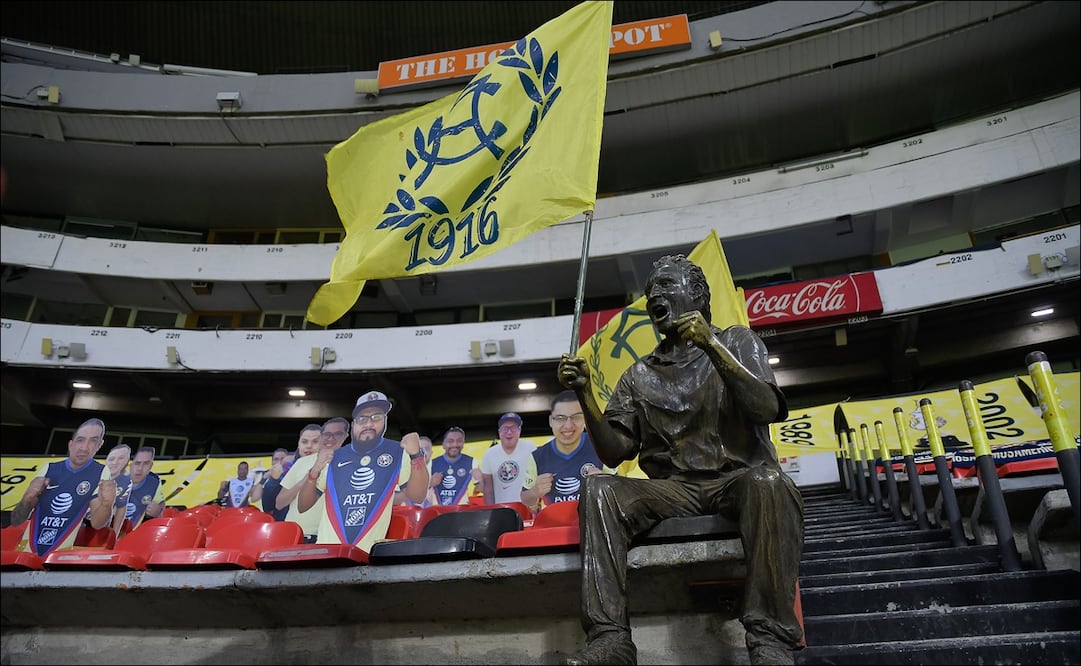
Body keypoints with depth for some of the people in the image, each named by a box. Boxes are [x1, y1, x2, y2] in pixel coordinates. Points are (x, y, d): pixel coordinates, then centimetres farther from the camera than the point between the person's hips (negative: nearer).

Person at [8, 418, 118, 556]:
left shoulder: (101, 473, -8)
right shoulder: (48, 469, -1)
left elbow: (96, 523, -13)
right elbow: (16, 521, 1)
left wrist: (106, 504, -34)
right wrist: (27, 498, -20)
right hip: (28, 550, 3)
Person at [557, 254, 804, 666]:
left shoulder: (737, 342, 10)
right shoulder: (640, 376, 16)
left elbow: (767, 409, -9)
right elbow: (613, 453, 7)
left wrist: (712, 346, -19)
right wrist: (584, 393, -7)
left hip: (739, 478, -2)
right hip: (675, 489, 2)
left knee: (769, 482, -36)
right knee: (599, 488, -25)